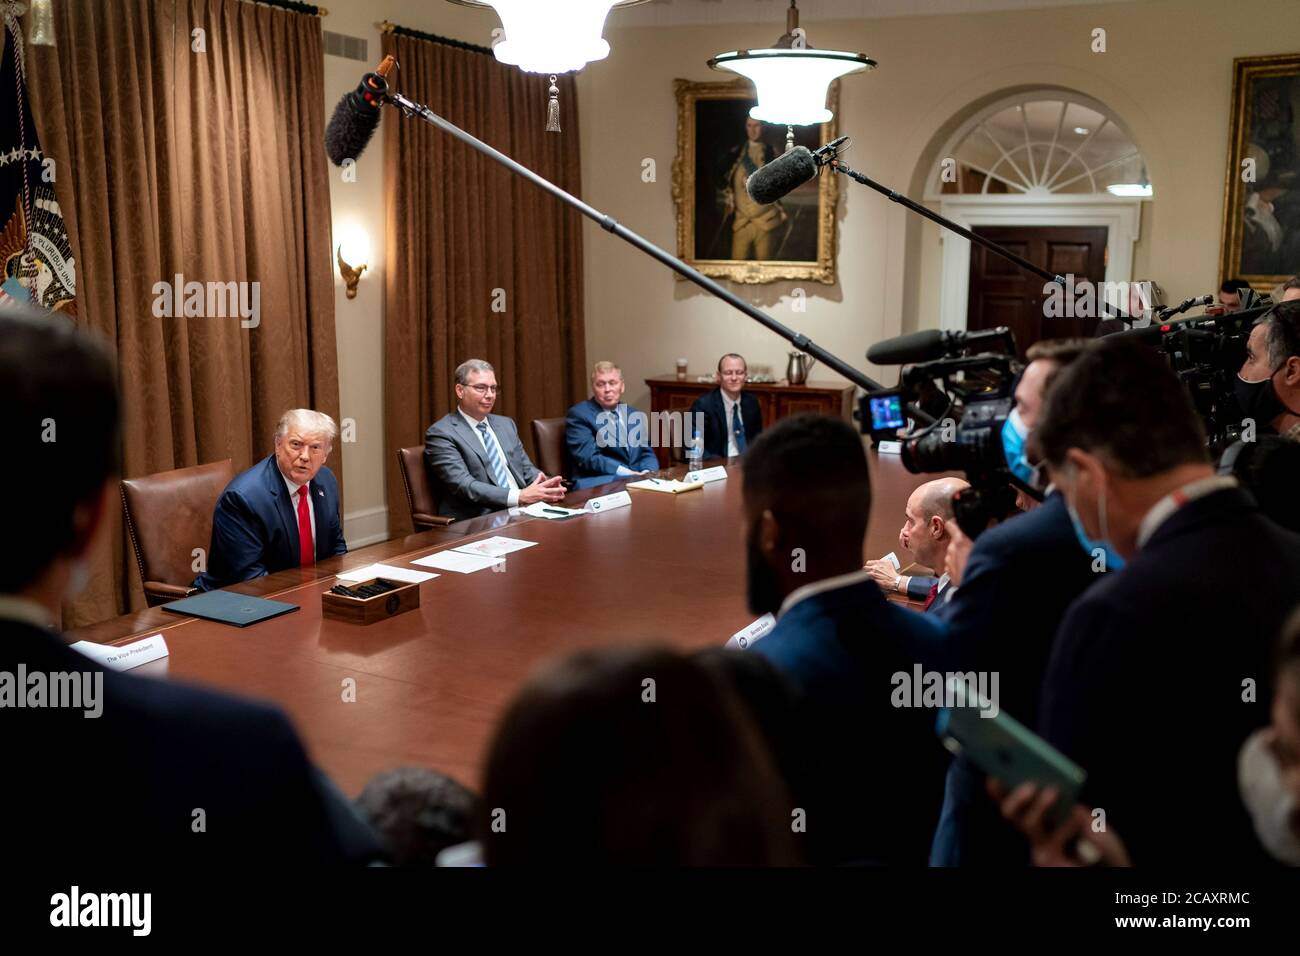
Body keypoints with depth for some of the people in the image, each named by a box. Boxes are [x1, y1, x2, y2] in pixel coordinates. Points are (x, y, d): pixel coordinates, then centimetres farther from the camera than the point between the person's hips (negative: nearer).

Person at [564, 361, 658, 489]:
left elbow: (647, 453, 15)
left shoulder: (635, 415, 20)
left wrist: (647, 473, -8)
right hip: (597, 484, -5)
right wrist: (627, 473, -18)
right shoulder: (579, 414, 1)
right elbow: (589, 458, -10)